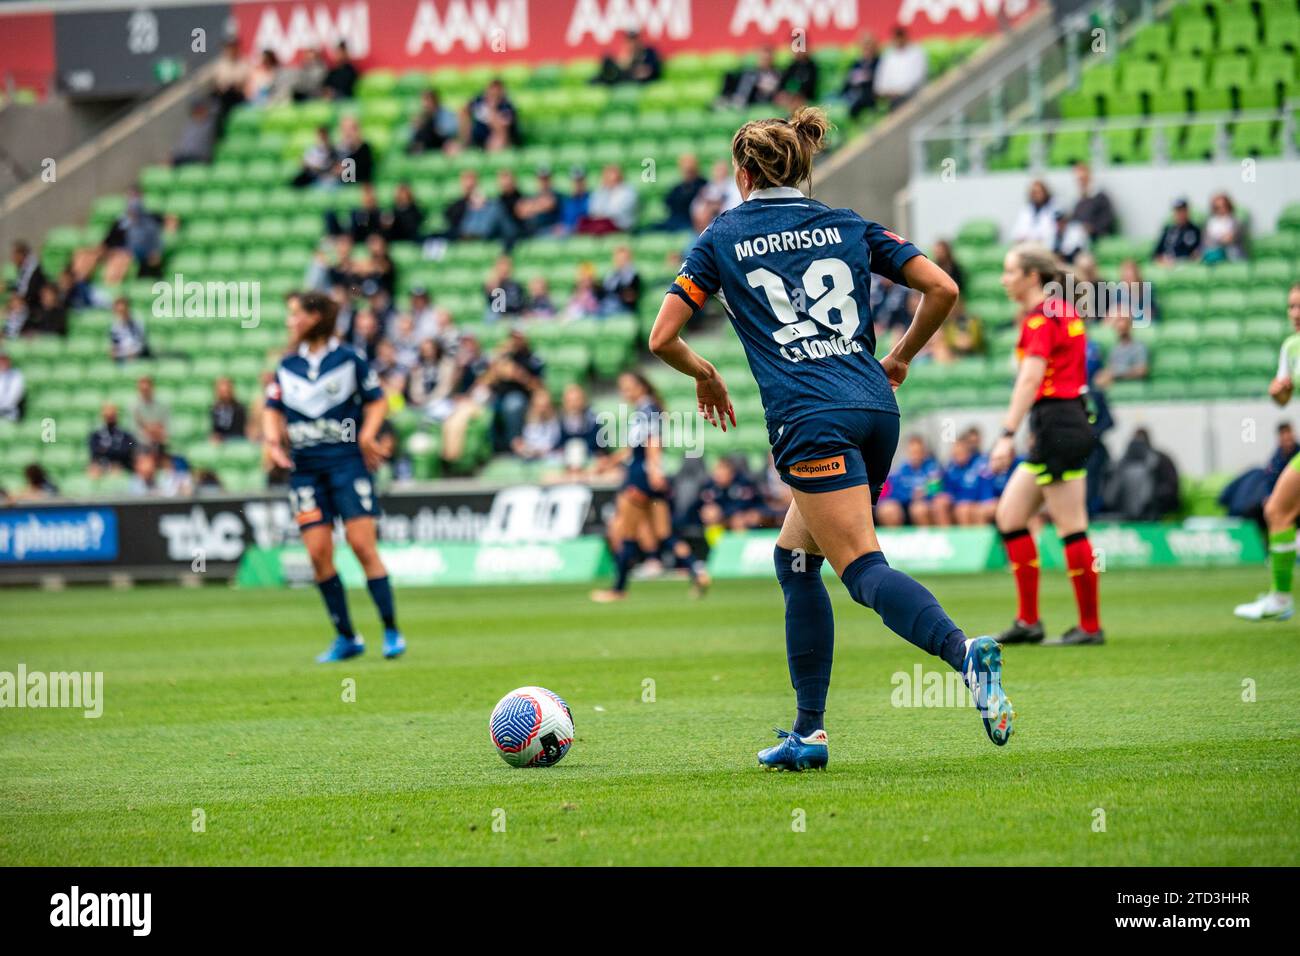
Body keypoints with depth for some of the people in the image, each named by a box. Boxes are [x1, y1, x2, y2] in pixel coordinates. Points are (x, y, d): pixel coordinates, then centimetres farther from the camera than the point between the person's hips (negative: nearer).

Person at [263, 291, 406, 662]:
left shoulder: (348, 359, -1)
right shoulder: (287, 366, 11)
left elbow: (376, 400, 5)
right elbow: (273, 409, 16)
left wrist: (367, 434, -11)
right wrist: (273, 440, -2)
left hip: (347, 461, -4)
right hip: (305, 468, 4)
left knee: (362, 544, -11)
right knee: (318, 553, -3)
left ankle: (392, 631, -3)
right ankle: (346, 637, 9)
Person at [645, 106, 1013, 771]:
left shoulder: (723, 237, 8)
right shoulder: (850, 227, 16)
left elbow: (662, 339, 5)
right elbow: (941, 288, 7)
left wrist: (705, 374, 24)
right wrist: (900, 359, 21)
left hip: (811, 420, -5)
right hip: (876, 410, 5)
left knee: (864, 570, -12)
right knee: (794, 557, 19)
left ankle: (965, 651, -41)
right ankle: (808, 733, 16)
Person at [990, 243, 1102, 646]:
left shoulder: (1040, 318, -13)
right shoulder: (1064, 311, 15)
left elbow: (1030, 378, -24)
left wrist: (1007, 435, -28)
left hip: (1056, 427, -10)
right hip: (1070, 421, 10)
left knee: (1071, 528, -4)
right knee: (1009, 516, 12)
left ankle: (1090, 626, 0)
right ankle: (1028, 621, 12)